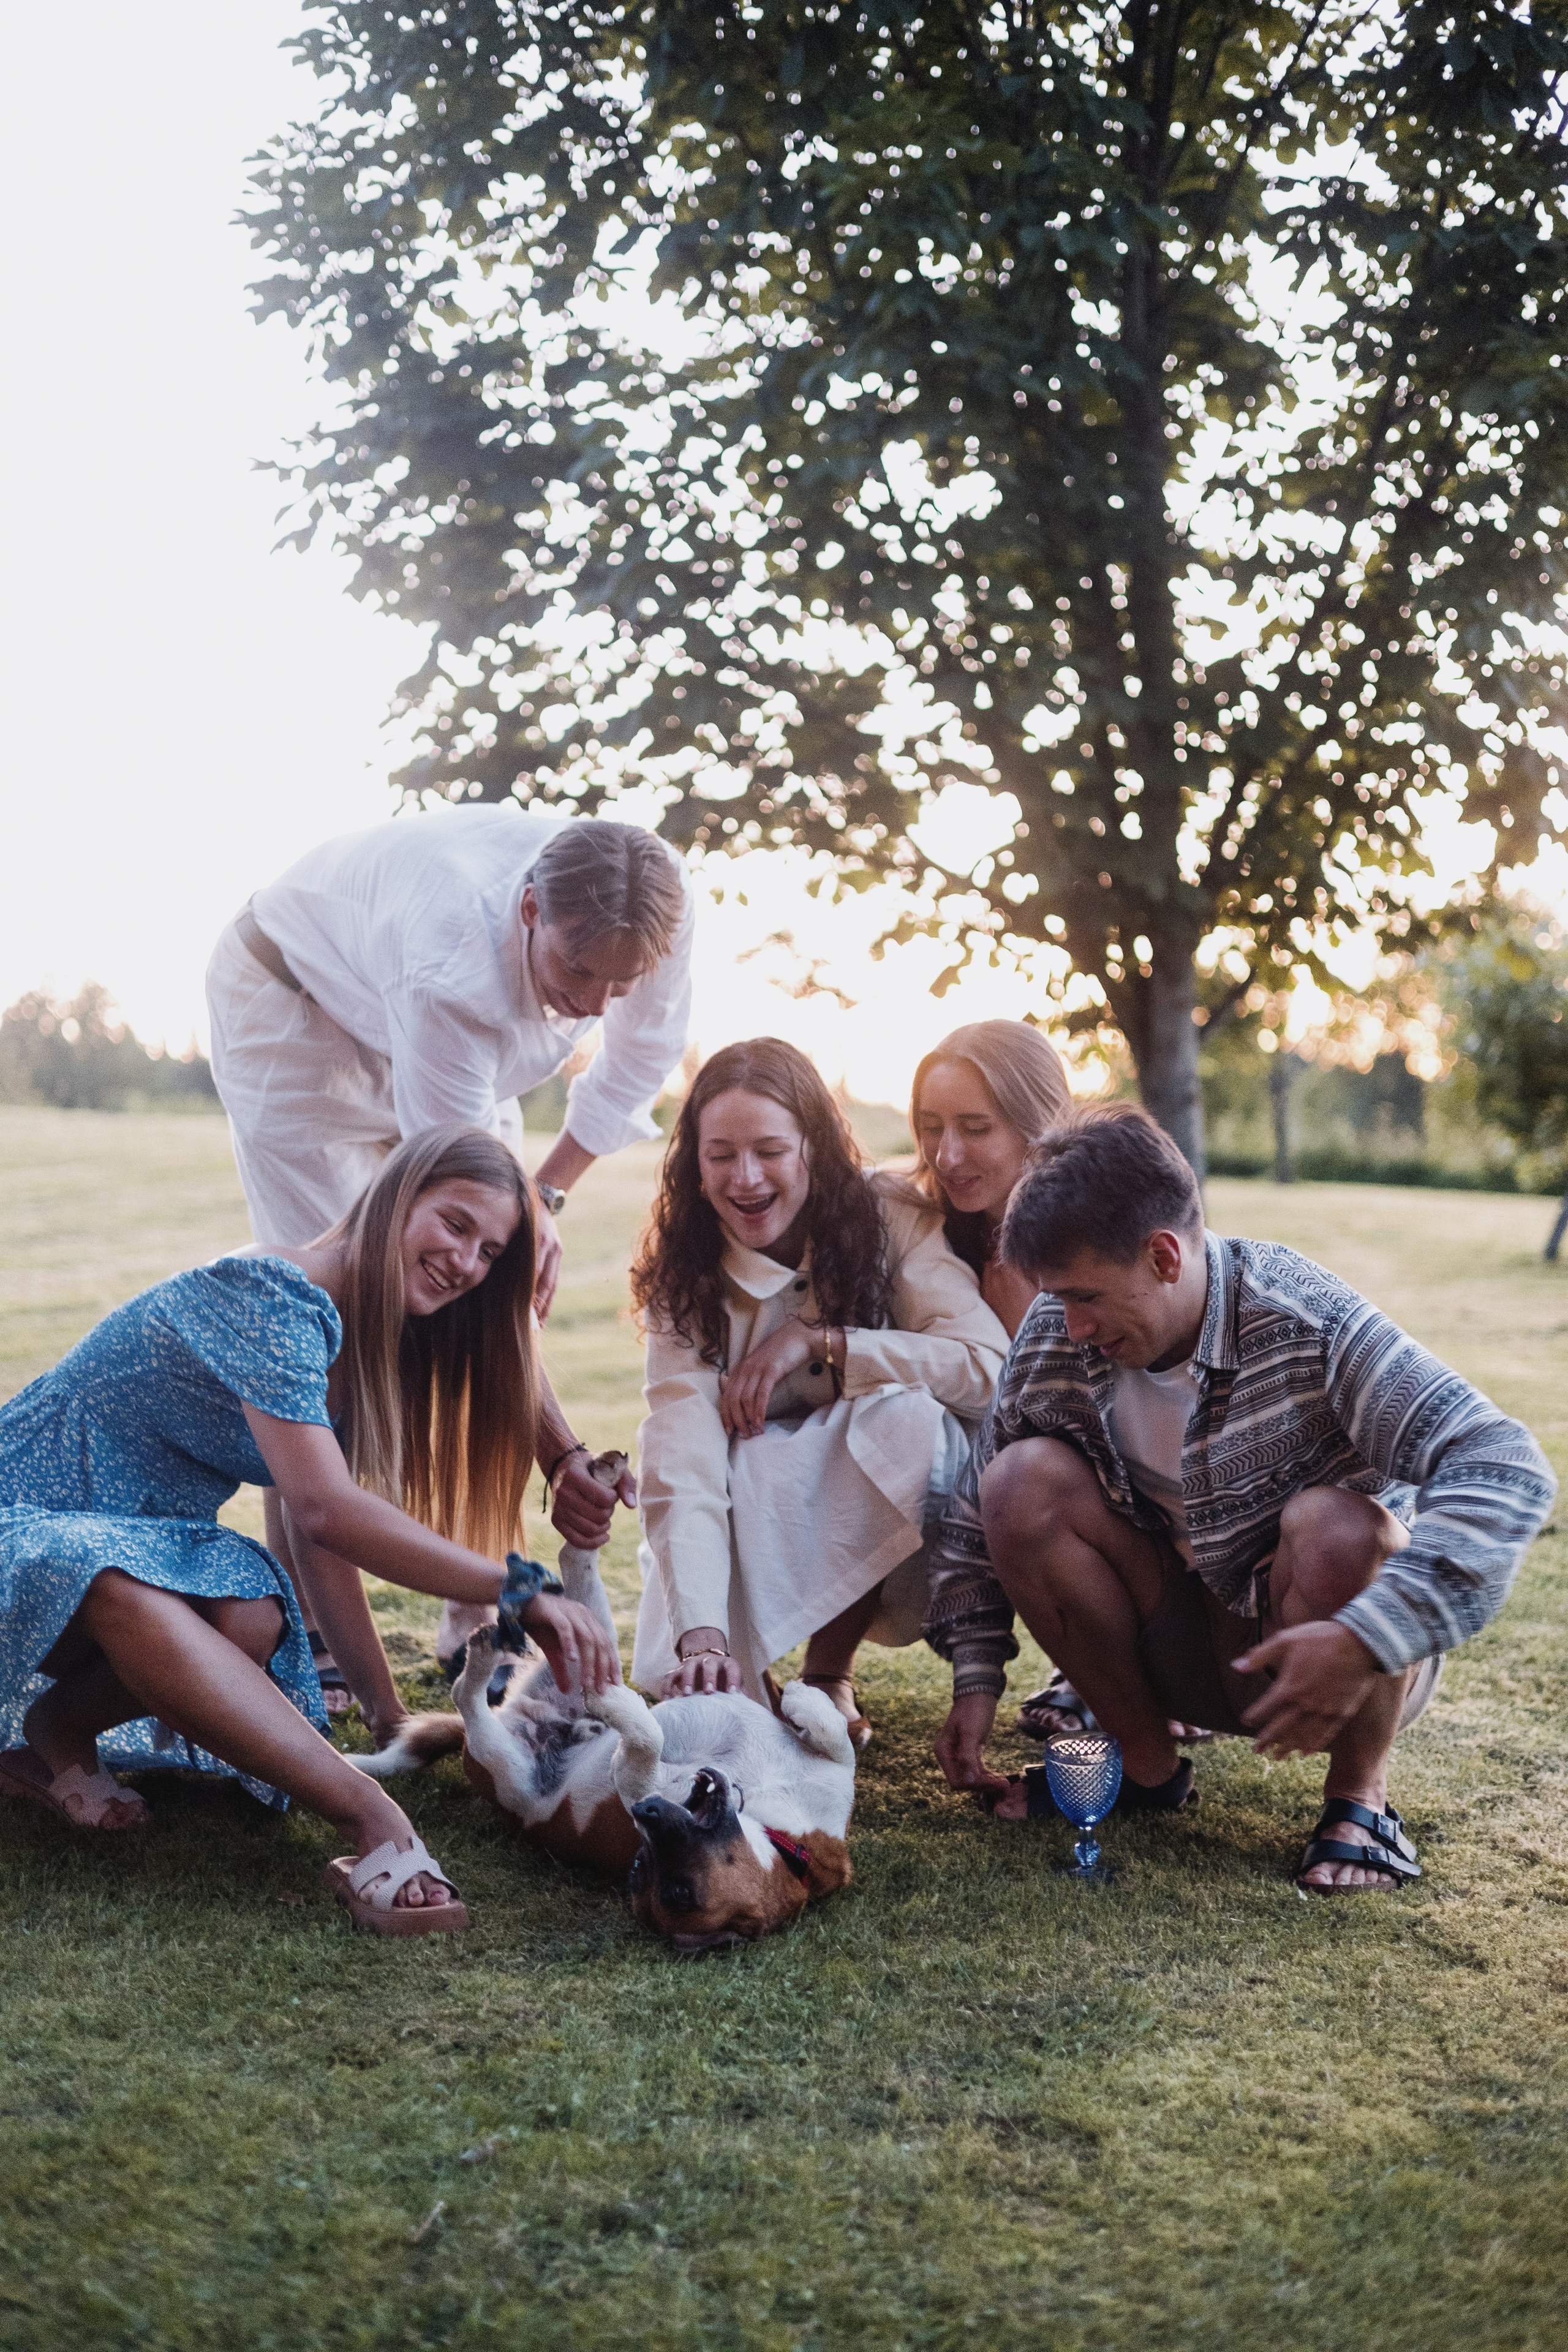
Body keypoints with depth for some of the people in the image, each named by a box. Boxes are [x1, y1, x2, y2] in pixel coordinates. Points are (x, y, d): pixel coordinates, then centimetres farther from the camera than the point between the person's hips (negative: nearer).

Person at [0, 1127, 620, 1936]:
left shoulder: (353, 1343, 6)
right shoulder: (269, 1299, -23)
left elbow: (324, 1546, 8)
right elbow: (325, 1510, -33)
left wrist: (392, 1714, 3)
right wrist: (520, 1592, -32)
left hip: (149, 1545, 8)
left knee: (254, 1615, -26)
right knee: (126, 1589, -42)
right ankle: (376, 1824, -45)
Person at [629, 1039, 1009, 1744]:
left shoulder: (890, 1220, -15)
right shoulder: (684, 1278, -13)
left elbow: (992, 1368, -28)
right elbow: (682, 1467, -26)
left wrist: (816, 1341, -26)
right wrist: (703, 1633, -42)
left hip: (897, 1511, 0)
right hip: (765, 1534, 0)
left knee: (903, 1411, -33)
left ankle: (831, 1673, -15)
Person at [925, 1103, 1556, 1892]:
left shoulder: (1304, 1324, -25)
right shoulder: (1055, 1337, -11)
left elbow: (1507, 1471, -34)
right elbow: (977, 1515, 0)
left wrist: (1366, 1638, -43)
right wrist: (976, 1680, -7)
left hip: (1316, 1654, -4)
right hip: (1180, 1650, 4)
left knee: (1338, 1528, -36)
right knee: (1022, 1481, -18)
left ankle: (1359, 1792, -7)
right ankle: (1145, 1761, 0)